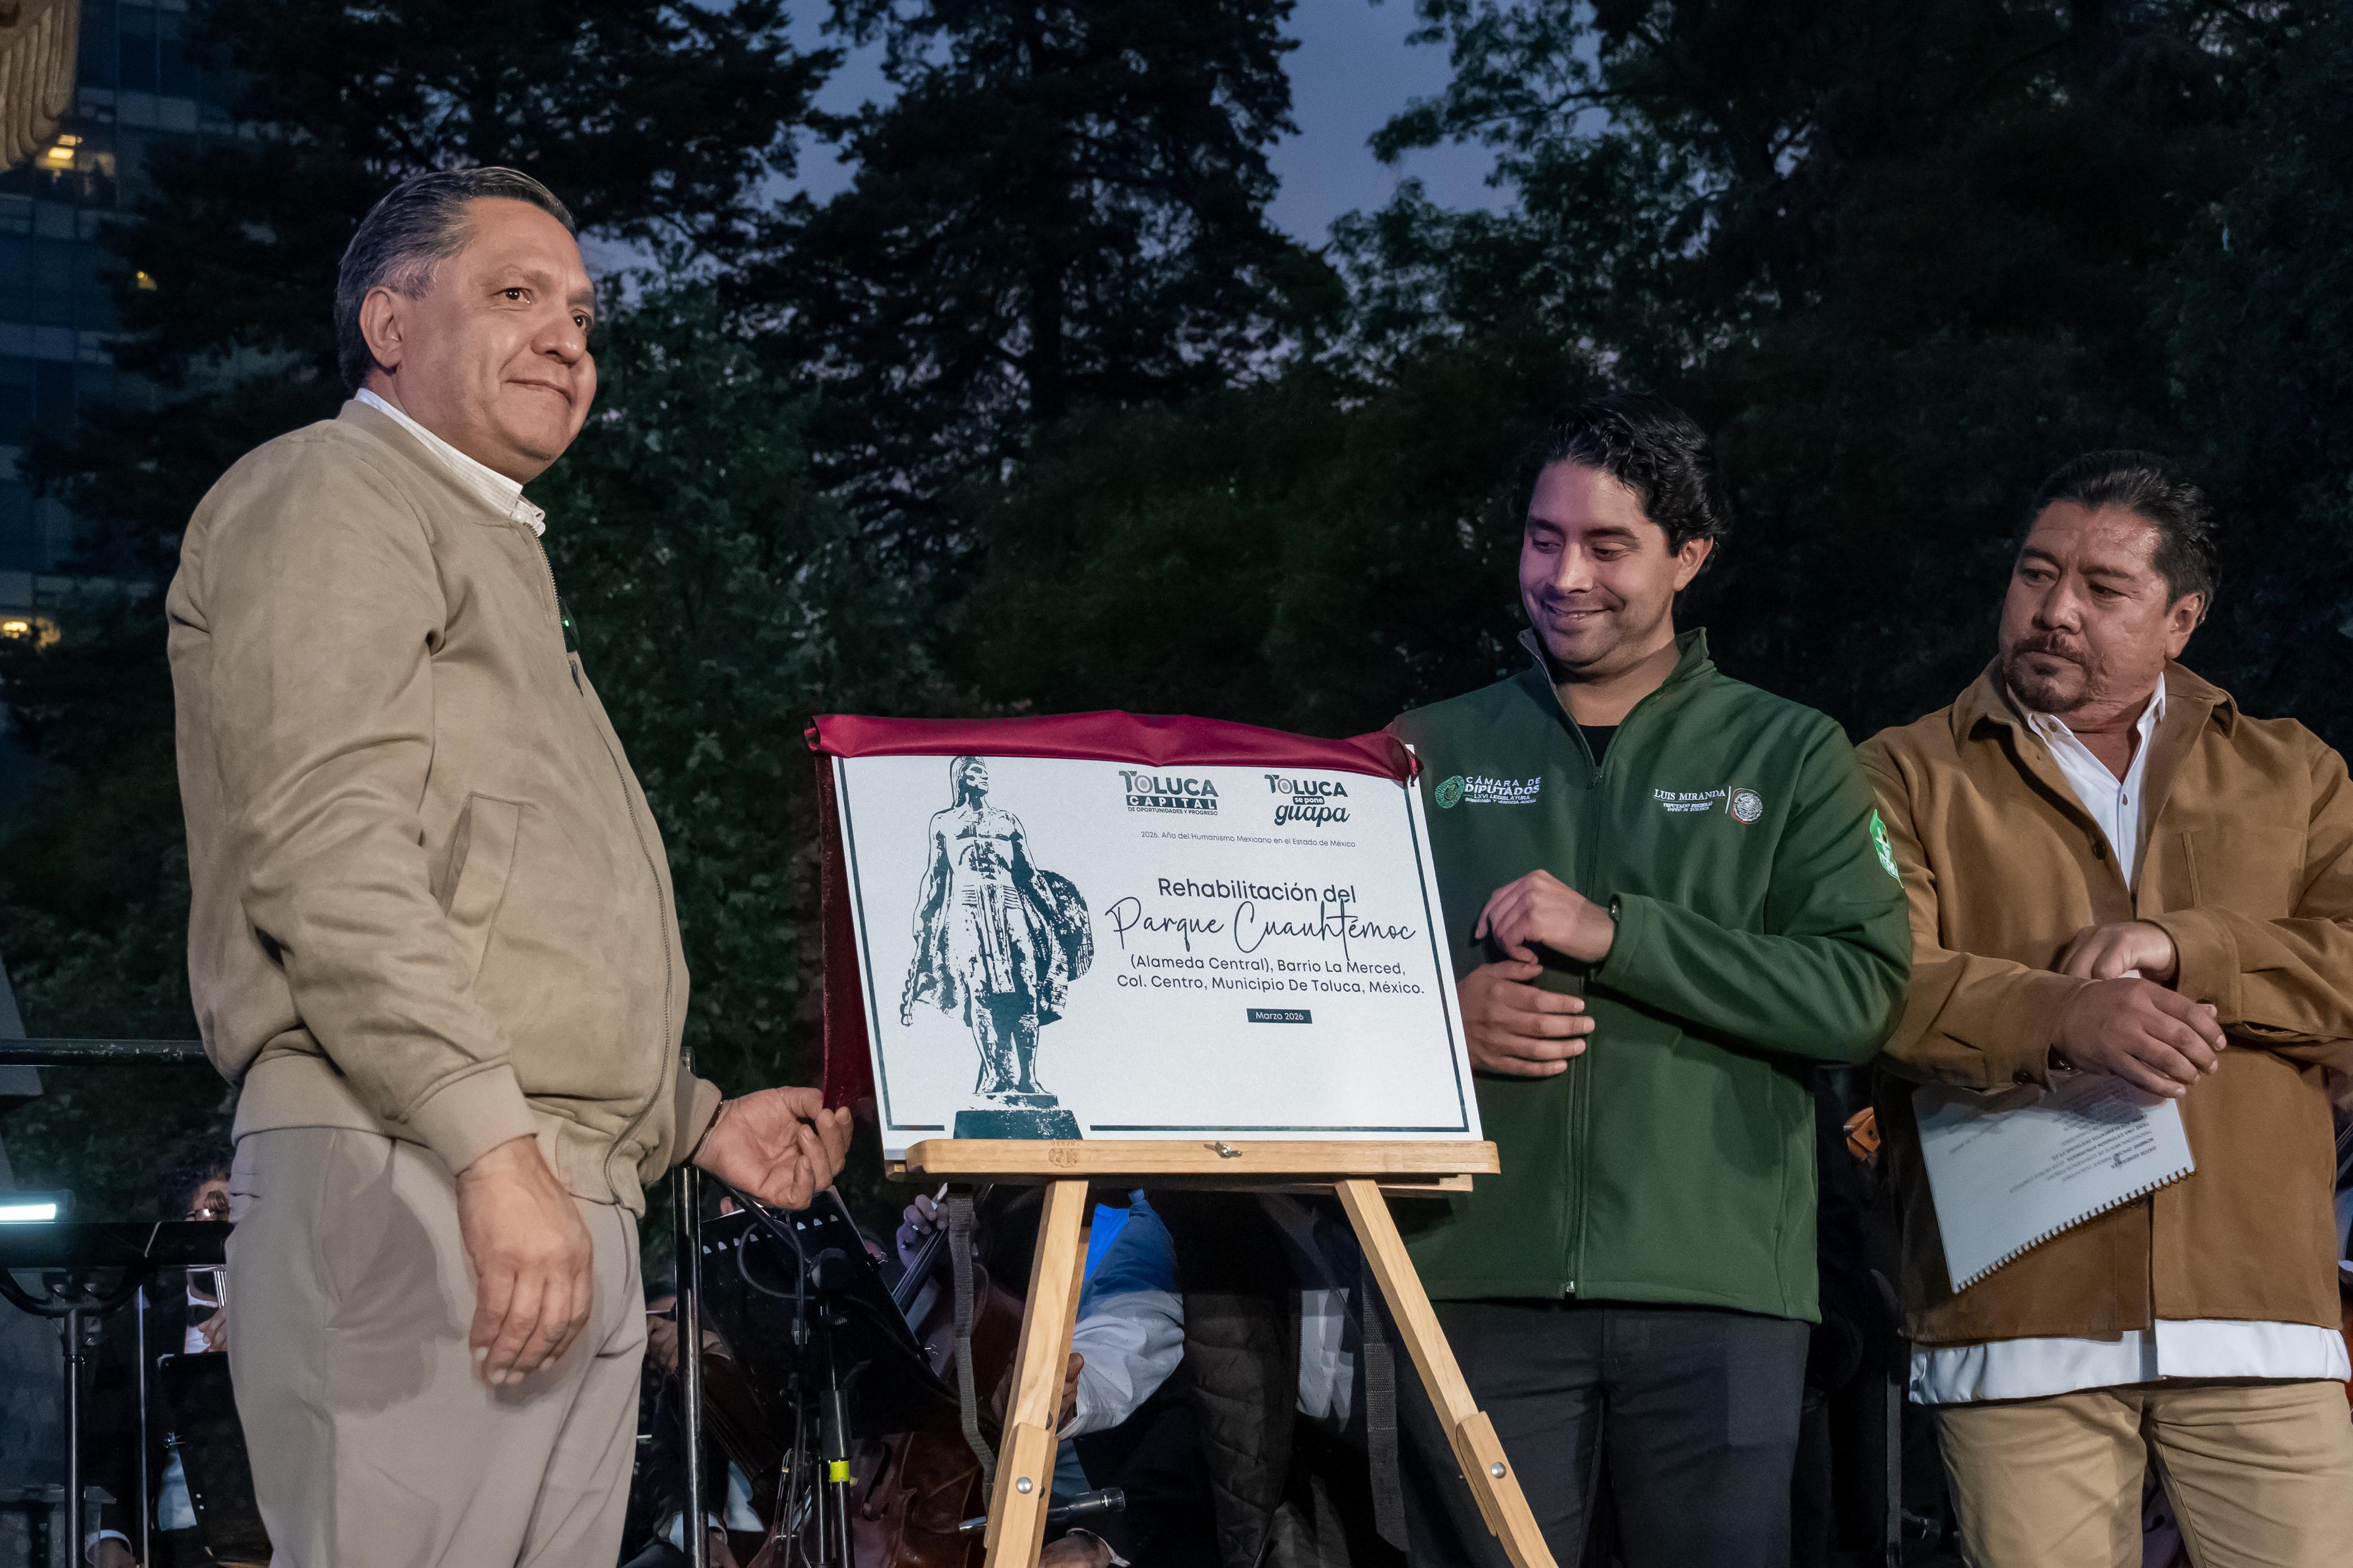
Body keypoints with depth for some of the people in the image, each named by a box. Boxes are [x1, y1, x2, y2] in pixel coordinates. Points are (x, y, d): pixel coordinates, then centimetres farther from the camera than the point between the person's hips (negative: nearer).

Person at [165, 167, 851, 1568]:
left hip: (569, 1208, 9)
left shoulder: (499, 556, 30)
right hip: (412, 1185, -9)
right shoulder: (331, 498, 1)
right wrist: (492, 1144, -22)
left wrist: (697, 1120, 27)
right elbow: (327, 847, -15)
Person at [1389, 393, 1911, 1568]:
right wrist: (1438, 1020, -8)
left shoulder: (1789, 756, 10)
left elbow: (1863, 994, -3)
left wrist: (1613, 931, -12)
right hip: (1480, 1280, 1)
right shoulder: (1429, 754, 14)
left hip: (1719, 1289, -1)